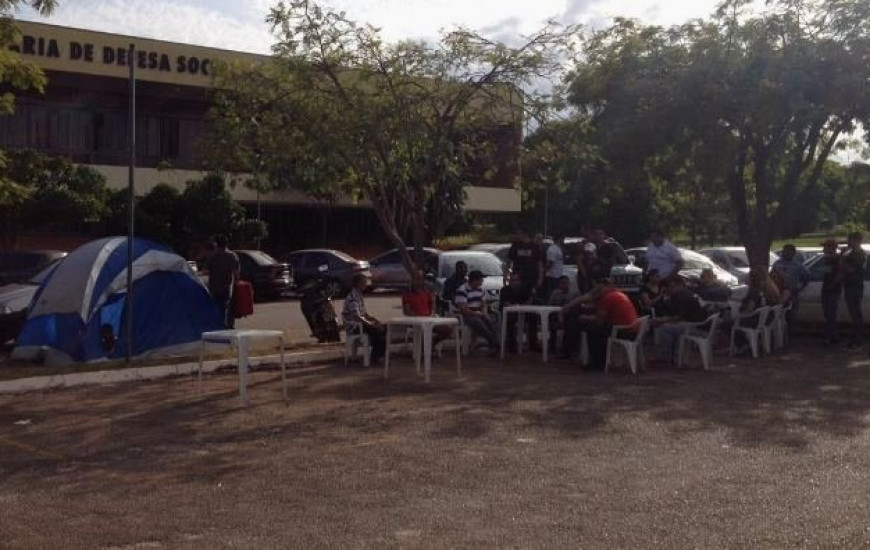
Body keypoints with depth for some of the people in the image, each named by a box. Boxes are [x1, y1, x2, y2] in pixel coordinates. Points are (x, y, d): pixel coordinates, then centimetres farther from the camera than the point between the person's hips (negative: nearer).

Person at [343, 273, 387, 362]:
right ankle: (375, 356, -11)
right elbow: (356, 317, -26)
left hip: (361, 322, 10)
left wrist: (374, 320, 5)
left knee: (383, 328, 0)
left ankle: (381, 353, 4)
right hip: (354, 326, -10)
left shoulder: (359, 295, 14)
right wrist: (370, 324, -21)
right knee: (377, 330, -24)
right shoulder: (353, 297, -19)